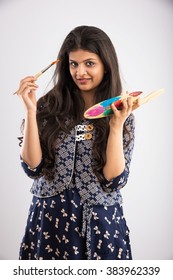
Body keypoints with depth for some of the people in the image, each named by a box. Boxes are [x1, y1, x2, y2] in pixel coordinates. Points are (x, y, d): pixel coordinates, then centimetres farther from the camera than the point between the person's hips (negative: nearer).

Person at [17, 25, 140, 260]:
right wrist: (31, 111, -16)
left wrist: (116, 125, -19)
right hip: (50, 219, 1)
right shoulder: (49, 106, -4)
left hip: (100, 223, 0)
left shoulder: (121, 115, -4)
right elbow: (33, 167, -10)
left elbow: (114, 181, -11)